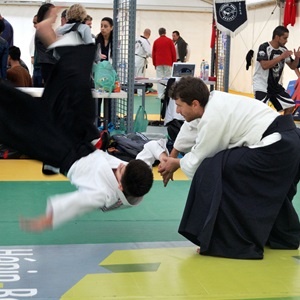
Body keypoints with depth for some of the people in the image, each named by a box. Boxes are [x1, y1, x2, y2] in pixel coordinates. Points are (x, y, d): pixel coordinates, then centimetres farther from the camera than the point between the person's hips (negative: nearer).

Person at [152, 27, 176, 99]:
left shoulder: (156, 41, 5)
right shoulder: (169, 41, 1)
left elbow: (153, 53, 8)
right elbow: (173, 52, 2)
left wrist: (154, 64, 16)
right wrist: (174, 62, 10)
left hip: (158, 63, 1)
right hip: (168, 63, -1)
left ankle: (160, 95, -1)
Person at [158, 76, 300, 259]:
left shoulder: (212, 119, -13)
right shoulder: (213, 100, 14)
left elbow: (199, 160, -1)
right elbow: (190, 131, 29)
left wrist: (177, 164, 18)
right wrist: (170, 159, 35)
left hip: (275, 150, -11)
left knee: (212, 173, -10)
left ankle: (228, 244, -4)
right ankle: (284, 236, 48)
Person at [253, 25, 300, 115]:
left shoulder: (283, 49, 3)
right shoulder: (264, 47, -16)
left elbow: (292, 66, 11)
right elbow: (265, 65, -30)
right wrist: (281, 56, -27)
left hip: (275, 85, 8)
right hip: (261, 85, -8)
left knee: (290, 106, 7)